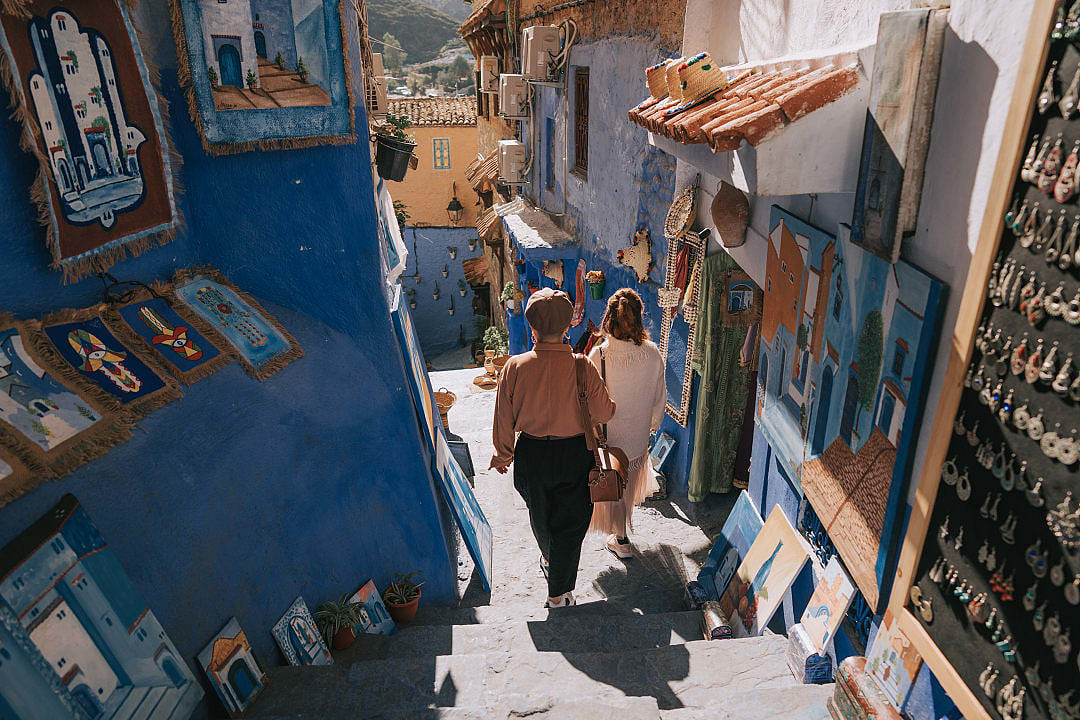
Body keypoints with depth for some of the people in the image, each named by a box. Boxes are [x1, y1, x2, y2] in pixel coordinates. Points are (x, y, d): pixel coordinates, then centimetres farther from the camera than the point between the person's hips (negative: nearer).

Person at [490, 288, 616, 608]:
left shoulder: (514, 367, -17)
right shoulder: (582, 367, -20)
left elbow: (504, 421, -8)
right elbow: (604, 413, -10)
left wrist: (503, 455, 8)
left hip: (532, 455, 2)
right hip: (574, 455, -2)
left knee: (540, 516, 27)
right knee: (570, 524, 14)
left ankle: (549, 559, 54)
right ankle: (558, 594, 23)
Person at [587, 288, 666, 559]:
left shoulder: (599, 355, -25)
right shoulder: (652, 353, -17)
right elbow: (659, 395, -3)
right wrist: (654, 422, 15)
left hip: (608, 434, -3)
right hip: (639, 432, 3)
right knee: (630, 480, 27)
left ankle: (621, 539, 32)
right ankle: (622, 524, 52)